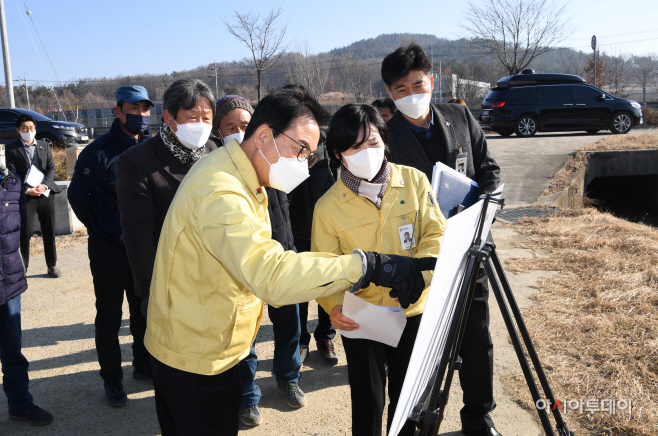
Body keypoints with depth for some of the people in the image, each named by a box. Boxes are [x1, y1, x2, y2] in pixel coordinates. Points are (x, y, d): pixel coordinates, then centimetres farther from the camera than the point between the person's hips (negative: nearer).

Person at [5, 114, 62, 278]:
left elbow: (51, 168, 5)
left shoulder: (44, 146, 12)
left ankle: (52, 265, 17)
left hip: (46, 194, 3)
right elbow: (12, 174, -3)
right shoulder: (12, 148, 2)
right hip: (25, 195, -3)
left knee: (49, 232, 7)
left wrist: (45, 185, -11)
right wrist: (26, 190, -14)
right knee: (26, 232, -6)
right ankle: (23, 267, 8)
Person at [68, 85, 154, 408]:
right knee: (109, 317, 9)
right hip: (109, 250, -4)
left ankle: (143, 365, 36)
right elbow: (77, 194, -3)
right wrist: (102, 230, -2)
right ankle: (112, 379, 24)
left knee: (144, 310, 17)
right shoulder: (99, 151, -12)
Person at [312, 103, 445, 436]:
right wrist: (334, 306, -24)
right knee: (368, 402, 12)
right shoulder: (328, 206, -9)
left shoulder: (414, 180, -5)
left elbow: (436, 234, -6)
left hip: (413, 311, 2)